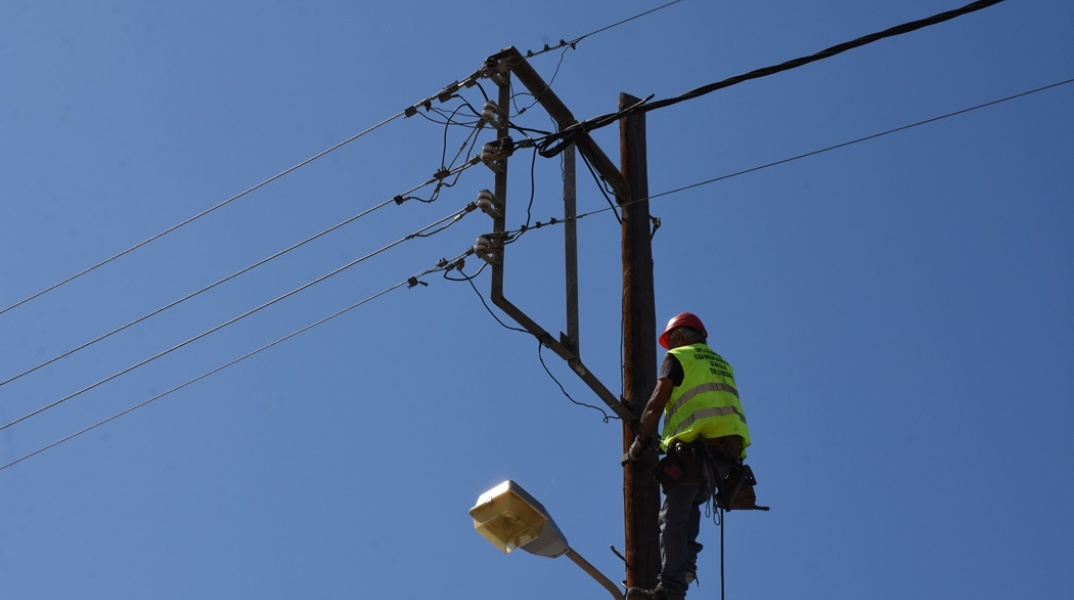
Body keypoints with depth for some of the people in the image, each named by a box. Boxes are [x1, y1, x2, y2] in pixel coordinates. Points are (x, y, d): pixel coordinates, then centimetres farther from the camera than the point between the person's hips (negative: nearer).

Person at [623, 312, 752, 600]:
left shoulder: (677, 357, 10)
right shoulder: (722, 364, 30)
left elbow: (656, 405, 2)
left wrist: (640, 444, 7)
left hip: (698, 444, -7)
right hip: (731, 448, 7)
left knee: (673, 517, -10)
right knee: (691, 503, 26)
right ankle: (686, 563, 8)